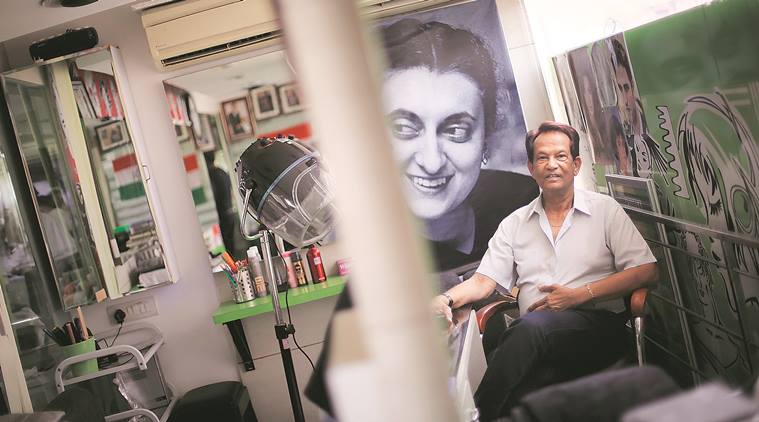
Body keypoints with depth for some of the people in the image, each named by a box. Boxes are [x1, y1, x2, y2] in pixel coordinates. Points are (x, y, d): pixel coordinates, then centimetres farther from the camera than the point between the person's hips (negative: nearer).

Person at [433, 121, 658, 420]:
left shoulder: (605, 210, 11)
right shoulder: (514, 224, 19)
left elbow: (646, 271, 3)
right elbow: (484, 281, 13)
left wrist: (581, 294, -8)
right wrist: (448, 299, -9)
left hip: (598, 323, -1)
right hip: (533, 338, 2)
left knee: (532, 327, -36)